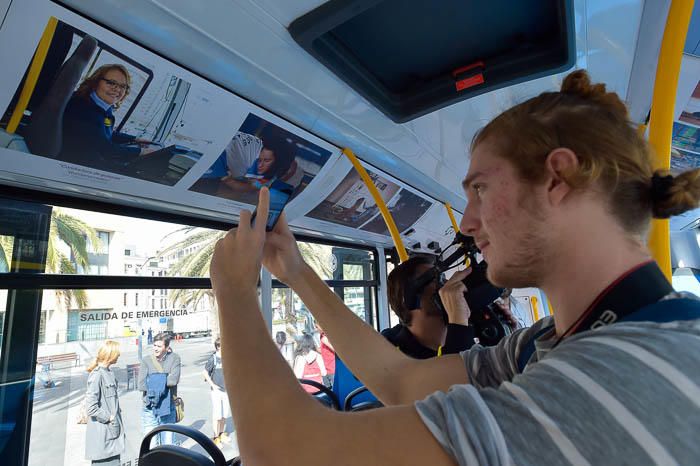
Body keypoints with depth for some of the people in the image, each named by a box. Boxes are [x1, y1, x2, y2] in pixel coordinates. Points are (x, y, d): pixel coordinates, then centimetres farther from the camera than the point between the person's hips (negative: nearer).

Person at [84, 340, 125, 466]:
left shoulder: (109, 373, 9)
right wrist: (108, 417, -14)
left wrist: (116, 415, 13)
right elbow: (91, 407, -22)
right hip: (102, 435, -8)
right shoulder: (97, 375, -18)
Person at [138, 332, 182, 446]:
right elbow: (141, 385, -12)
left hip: (168, 408, 0)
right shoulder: (146, 361, -2)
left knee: (167, 443, 12)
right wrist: (164, 380, -15)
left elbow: (174, 380, -17)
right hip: (149, 409, 0)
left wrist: (153, 380, -12)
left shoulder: (174, 358, -4)